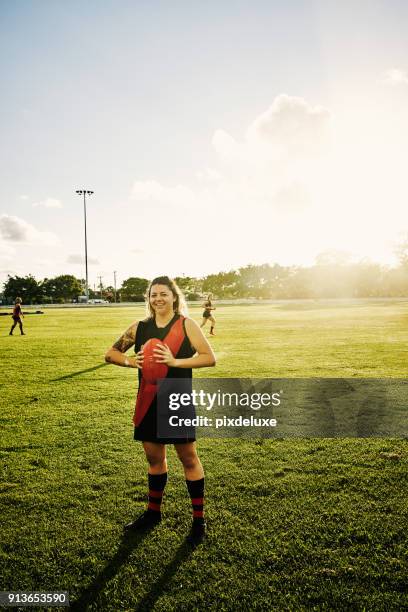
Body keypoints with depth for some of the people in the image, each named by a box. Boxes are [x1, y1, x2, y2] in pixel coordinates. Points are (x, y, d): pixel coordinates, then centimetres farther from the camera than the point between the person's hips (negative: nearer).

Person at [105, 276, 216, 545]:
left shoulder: (186, 324, -7)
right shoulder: (140, 327, 3)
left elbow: (210, 358, -14)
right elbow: (111, 353, 11)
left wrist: (175, 361, -24)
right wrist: (131, 361, -10)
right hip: (148, 404, 4)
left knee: (189, 459, 7)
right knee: (154, 458, 18)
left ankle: (199, 519, 23)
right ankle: (153, 512, 38)